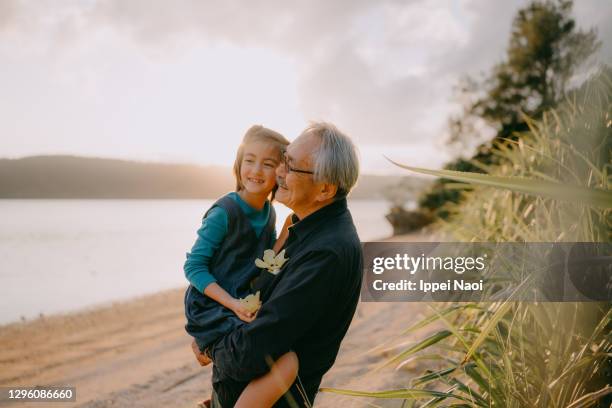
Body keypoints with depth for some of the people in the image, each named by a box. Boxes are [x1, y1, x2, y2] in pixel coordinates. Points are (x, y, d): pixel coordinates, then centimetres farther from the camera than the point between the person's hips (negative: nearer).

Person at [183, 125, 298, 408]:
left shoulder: (269, 213, 6)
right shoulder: (224, 213, -17)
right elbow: (193, 266, -15)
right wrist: (232, 304, -22)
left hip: (242, 305, 9)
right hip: (212, 308, -9)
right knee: (286, 365, -27)